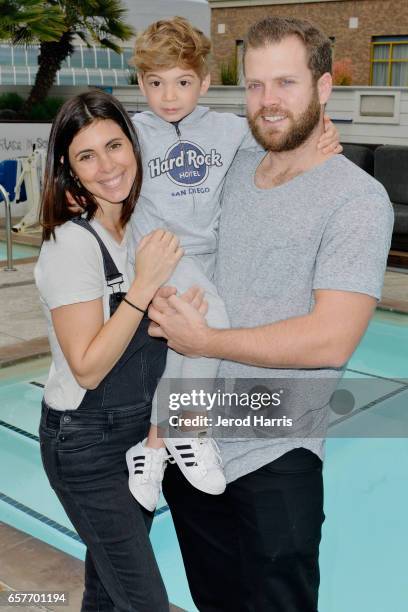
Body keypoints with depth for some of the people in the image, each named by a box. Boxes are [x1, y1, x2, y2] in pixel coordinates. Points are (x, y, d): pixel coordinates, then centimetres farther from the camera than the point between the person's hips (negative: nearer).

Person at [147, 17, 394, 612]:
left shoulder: (357, 199, -14)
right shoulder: (234, 168, 6)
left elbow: (330, 339, -22)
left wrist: (203, 339, -16)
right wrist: (164, 301, -2)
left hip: (274, 463, -6)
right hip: (189, 444, 6)